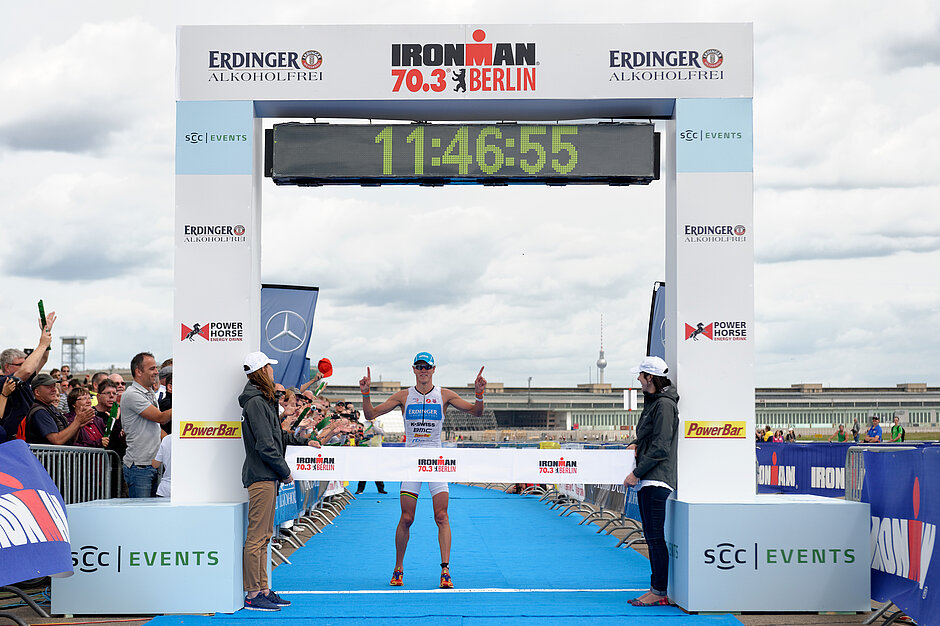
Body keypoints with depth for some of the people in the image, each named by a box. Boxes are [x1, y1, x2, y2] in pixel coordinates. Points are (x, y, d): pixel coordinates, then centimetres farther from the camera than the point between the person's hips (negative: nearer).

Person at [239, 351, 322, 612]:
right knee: (256, 537, -9)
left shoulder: (263, 401, 18)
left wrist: (304, 441, 35)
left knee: (264, 536, 12)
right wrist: (285, 472, -10)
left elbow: (278, 435, 30)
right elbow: (265, 445, -18)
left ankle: (262, 590, 17)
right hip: (262, 476, -11)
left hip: (267, 477, 11)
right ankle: (253, 594, -7)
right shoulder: (255, 402, -14)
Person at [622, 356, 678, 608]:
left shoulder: (665, 404, -13)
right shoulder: (651, 402, 18)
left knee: (656, 537, -9)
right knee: (652, 537, 12)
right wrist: (636, 444, 8)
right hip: (646, 481, 10)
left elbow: (661, 447, -18)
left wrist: (636, 473, -16)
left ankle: (660, 592, -7)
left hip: (657, 480, -10)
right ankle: (656, 588, 16)